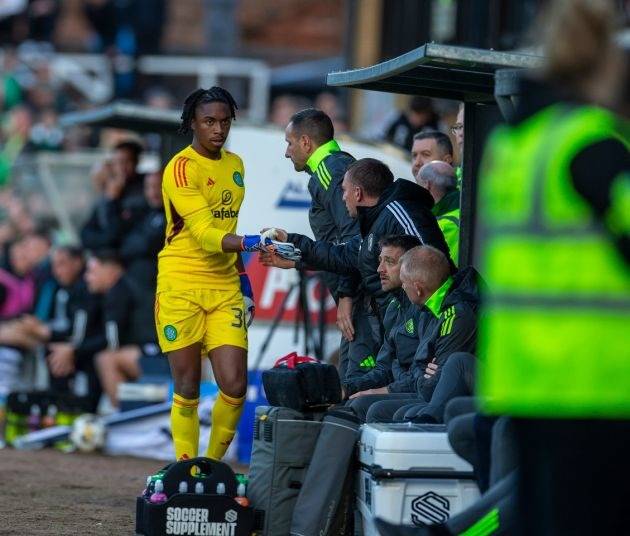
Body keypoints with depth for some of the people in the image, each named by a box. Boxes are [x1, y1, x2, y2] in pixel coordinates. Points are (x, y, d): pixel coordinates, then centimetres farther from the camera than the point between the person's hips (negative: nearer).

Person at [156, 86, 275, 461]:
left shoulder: (235, 165, 13)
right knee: (188, 386, -1)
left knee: (235, 385, -5)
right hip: (182, 286, -5)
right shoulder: (182, 168, -10)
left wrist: (243, 277, 20)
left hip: (225, 288, 5)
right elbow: (204, 233, -20)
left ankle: (213, 464, 13)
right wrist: (250, 243, -34)